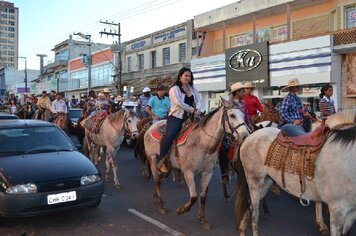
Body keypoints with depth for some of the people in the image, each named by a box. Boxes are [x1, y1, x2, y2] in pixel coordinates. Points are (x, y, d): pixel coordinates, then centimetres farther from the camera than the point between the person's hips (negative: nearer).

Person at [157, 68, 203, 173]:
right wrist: (193, 110, -17)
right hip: (176, 117, -7)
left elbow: (199, 100, 12)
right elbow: (179, 103, -16)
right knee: (169, 136, -26)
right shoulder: (174, 89, -3)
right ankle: (161, 162, -18)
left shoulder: (192, 88, 18)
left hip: (190, 117, 7)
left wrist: (198, 109, -10)